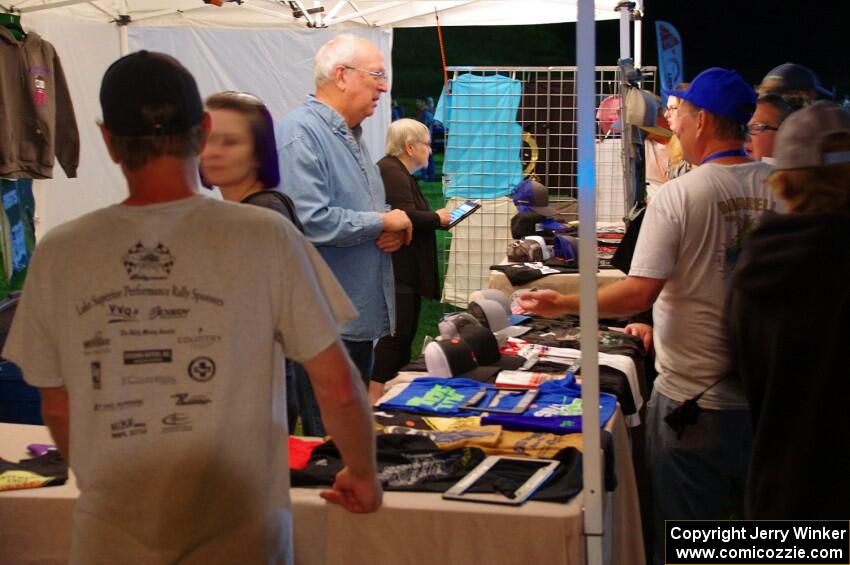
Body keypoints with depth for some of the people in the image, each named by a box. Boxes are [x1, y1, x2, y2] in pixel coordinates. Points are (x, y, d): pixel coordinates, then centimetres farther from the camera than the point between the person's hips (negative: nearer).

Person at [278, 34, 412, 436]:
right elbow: (313, 222, -27)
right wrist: (384, 221, -13)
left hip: (362, 313, 10)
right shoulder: (302, 132, -16)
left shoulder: (351, 136, 15)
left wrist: (394, 229, 2)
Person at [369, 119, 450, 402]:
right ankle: (375, 396, -6)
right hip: (397, 270, -11)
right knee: (395, 332, -9)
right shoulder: (392, 172, -15)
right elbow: (405, 216, -26)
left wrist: (438, 219, 9)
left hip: (407, 270, 11)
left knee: (405, 330, 14)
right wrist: (437, 218, -10)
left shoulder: (401, 172, 20)